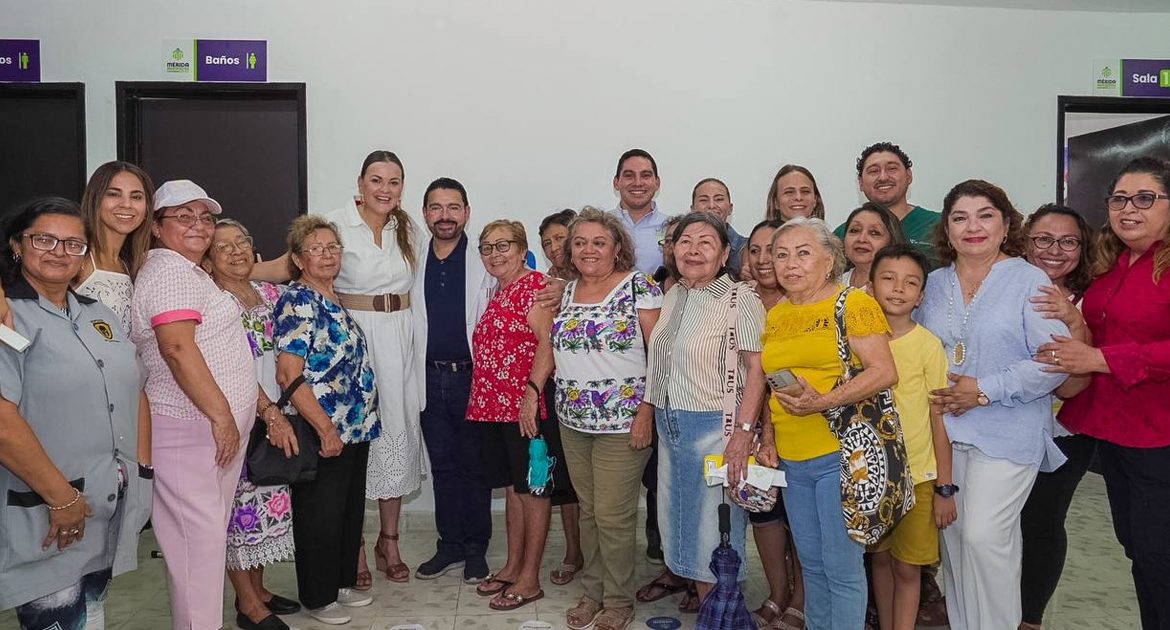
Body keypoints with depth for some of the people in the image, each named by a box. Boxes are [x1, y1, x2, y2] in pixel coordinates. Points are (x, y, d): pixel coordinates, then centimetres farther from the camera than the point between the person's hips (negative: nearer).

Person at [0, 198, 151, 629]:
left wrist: (143, 466, 6)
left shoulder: (100, 315, 13)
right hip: (46, 515, -7)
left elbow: (135, 390, 17)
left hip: (114, 510, 7)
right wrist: (62, 497, -18)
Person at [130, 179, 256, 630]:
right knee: (199, 540, -5)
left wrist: (260, 407, 23)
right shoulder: (170, 271, -11)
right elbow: (178, 348, -23)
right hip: (192, 429, -10)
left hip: (212, 427, 10)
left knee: (208, 537, 15)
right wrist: (222, 416, -21)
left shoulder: (188, 271, 22)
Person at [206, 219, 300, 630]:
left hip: (275, 415, 7)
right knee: (243, 504, 2)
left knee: (269, 499, 14)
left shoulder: (269, 292, 9)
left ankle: (257, 589, 29)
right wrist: (270, 413, -23)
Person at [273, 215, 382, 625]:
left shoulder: (334, 300, 11)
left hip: (355, 428, 8)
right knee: (320, 516, 6)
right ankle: (318, 598, 22)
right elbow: (288, 376, -21)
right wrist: (326, 429, -20)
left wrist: (363, 421, 15)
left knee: (351, 510, 18)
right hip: (321, 433, -8)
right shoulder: (297, 302, -14)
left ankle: (342, 582, 34)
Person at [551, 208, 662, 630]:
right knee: (588, 510, 15)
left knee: (613, 515, 1)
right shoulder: (565, 291, 10)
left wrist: (647, 409, -16)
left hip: (622, 421, -5)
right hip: (573, 421, 6)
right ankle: (592, 592, 31)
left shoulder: (639, 286, -8)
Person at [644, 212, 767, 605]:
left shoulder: (740, 299, -10)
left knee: (715, 529, 2)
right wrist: (657, 418, 13)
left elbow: (757, 369, -15)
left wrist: (742, 434, -21)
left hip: (715, 427, -7)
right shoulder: (673, 296, 10)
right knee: (682, 521, 13)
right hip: (669, 426, 7)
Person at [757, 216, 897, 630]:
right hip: (791, 460, 6)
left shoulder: (853, 304, -6)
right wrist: (767, 437, 8)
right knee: (811, 563, 16)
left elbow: (884, 371, -14)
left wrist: (824, 402, -23)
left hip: (840, 454, -6)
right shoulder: (775, 316, 13)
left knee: (841, 566, 0)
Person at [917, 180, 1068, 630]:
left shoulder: (1031, 282, -5)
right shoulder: (932, 285, 10)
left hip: (1007, 436, -4)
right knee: (952, 537, 10)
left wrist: (985, 390, -17)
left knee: (983, 536, -10)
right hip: (943, 432, 5)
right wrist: (927, 393, -4)